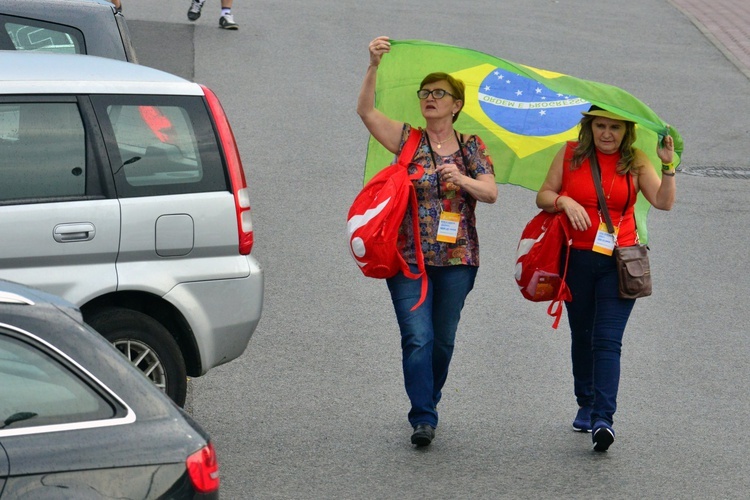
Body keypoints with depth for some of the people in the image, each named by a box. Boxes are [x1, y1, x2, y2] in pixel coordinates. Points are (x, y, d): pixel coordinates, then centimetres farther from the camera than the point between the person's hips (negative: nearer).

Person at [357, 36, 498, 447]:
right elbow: (366, 110, -8)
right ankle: (423, 419, -11)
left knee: (443, 340, 9)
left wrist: (462, 181, -22)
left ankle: (427, 406, 26)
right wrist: (374, 66, -21)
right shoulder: (407, 140, 4)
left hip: (456, 258, 2)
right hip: (410, 257, -2)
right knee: (418, 338, -12)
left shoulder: (471, 148, 7)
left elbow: (491, 193, -2)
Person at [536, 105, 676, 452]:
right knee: (582, 336, 14)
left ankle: (603, 419, -19)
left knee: (608, 341, -12)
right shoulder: (570, 155, 4)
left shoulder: (635, 162, 1)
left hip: (619, 262, -2)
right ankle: (585, 406, 31)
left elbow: (664, 202, -7)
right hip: (577, 260, 2)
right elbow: (543, 196, 6)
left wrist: (668, 166, -20)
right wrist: (564, 201, -13)